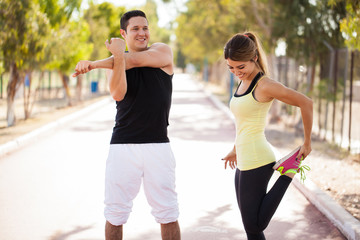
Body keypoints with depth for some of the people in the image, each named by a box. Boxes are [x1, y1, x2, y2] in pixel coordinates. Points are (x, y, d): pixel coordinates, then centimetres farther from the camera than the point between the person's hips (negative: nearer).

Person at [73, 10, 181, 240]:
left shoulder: (163, 51, 6)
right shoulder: (115, 63, 9)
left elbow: (134, 60, -13)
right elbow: (117, 94, -12)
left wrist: (95, 64, -11)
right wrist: (118, 56, -25)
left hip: (158, 145, -1)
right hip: (123, 146, 1)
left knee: (168, 213, 2)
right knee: (115, 214, 2)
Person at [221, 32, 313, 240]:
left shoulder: (265, 85, -15)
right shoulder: (244, 81, 12)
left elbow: (306, 103, -13)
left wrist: (307, 143, -6)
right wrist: (236, 150, 32)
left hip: (257, 161, -9)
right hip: (245, 161, 9)